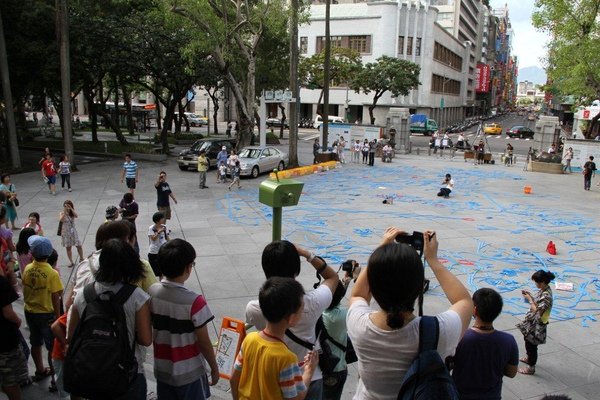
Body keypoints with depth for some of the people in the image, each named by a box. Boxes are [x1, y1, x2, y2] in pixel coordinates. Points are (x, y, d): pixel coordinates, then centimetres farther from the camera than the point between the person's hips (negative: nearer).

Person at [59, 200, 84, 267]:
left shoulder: (72, 213, -2)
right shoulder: (62, 213, -6)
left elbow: (76, 216, -25)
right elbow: (60, 220, -25)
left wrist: (71, 209, -31)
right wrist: (64, 212, -30)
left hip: (73, 231, 1)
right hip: (66, 232, -1)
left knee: (79, 246, -1)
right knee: (68, 248, 6)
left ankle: (81, 258, 20)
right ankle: (71, 262, 18)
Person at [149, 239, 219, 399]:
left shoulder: (152, 292, -11)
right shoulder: (194, 301, -26)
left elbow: (148, 332, 1)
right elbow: (204, 342, -16)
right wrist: (214, 368, -2)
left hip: (162, 369, 5)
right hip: (189, 373, -4)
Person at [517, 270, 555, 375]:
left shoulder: (546, 296, -31)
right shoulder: (543, 290, -3)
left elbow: (537, 311, -29)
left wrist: (529, 299, -21)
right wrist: (530, 295, -3)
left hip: (537, 325, -9)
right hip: (532, 321, 9)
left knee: (531, 344, 7)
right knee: (528, 341, 28)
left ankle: (531, 368, 25)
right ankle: (529, 358, 51)